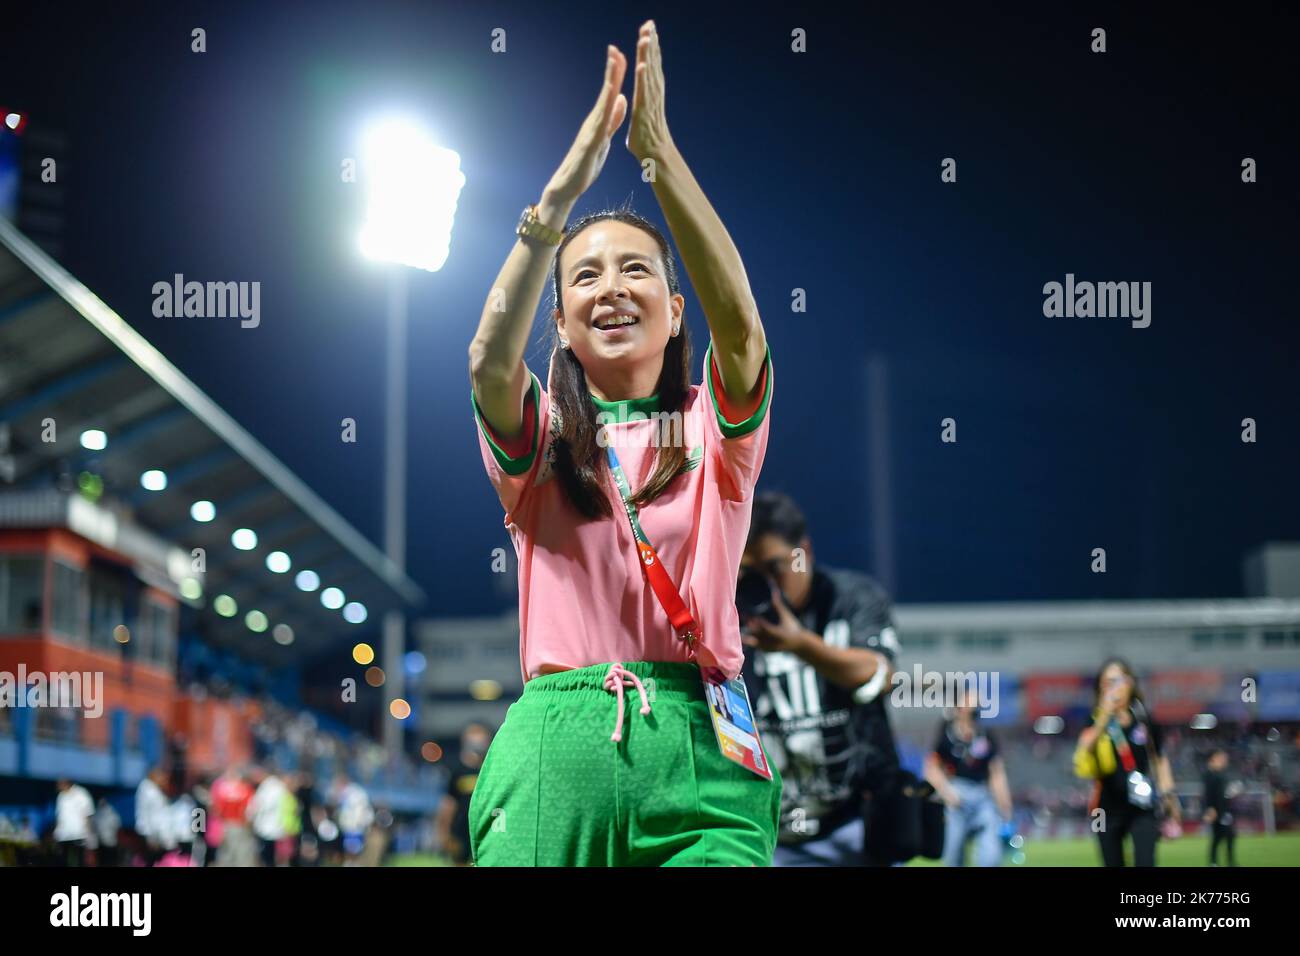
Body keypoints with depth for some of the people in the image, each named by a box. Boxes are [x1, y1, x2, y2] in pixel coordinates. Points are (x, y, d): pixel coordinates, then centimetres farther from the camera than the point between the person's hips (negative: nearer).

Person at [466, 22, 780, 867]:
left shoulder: (714, 431, 12)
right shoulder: (541, 441, 12)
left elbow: (740, 329, -9)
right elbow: (491, 359, -10)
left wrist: (659, 151, -17)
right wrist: (565, 188, -19)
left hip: (694, 745, 0)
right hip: (556, 745, 0)